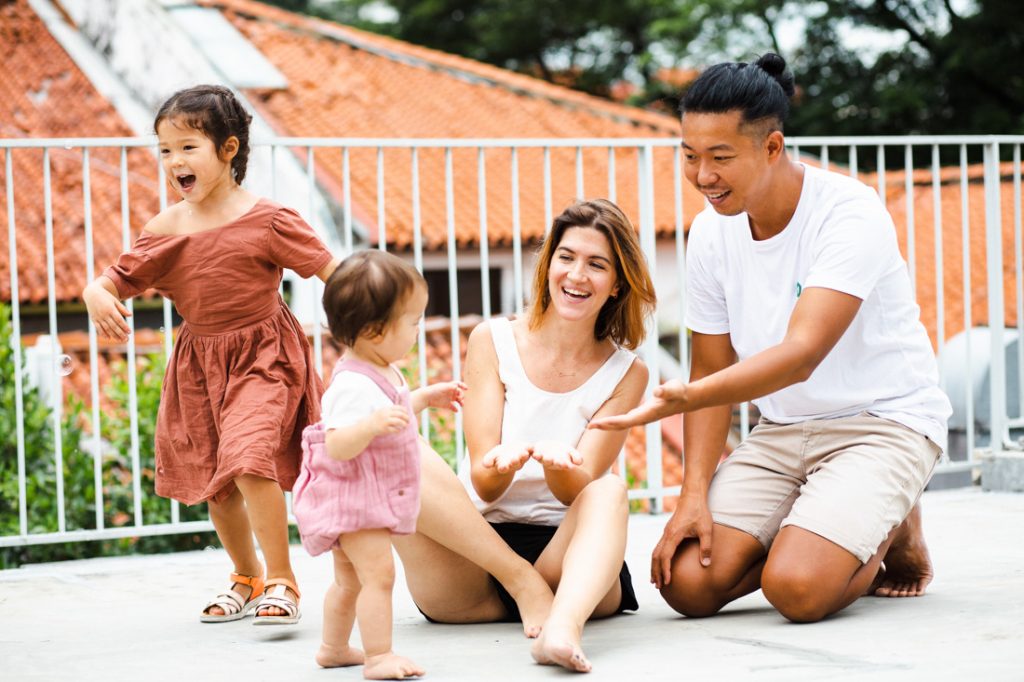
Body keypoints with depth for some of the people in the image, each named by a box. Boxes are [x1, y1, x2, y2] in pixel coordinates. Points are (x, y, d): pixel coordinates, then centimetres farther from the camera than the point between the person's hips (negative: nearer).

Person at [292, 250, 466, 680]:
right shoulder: (353, 386, -28)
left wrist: (425, 398, 23)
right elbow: (338, 444, -38)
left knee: (350, 578, 22)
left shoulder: (383, 373, 6)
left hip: (371, 496, 11)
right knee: (378, 572, -17)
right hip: (352, 495, -11)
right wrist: (370, 425, -53)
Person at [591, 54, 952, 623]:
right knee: (688, 583, -13)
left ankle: (894, 530, 6)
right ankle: (821, 540, 14)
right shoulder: (711, 232, -1)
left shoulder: (849, 213, -22)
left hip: (882, 423, -6)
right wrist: (694, 495, -9)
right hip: (783, 432, 6)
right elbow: (712, 371, 4)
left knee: (795, 588, -28)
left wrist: (684, 397, -48)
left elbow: (800, 356, -32)